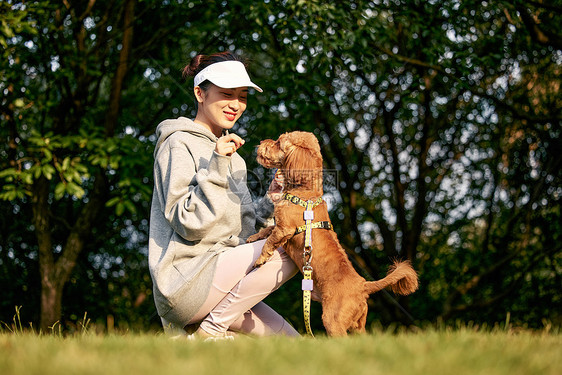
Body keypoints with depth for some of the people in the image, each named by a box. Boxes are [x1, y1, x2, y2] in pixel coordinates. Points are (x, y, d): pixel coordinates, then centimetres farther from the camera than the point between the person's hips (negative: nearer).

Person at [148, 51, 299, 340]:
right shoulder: (180, 145, -6)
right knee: (291, 250, -21)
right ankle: (210, 330, -13)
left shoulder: (230, 153, 22)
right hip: (185, 281, -9)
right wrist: (215, 168, -23)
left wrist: (268, 203, 5)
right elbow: (189, 224, -17)